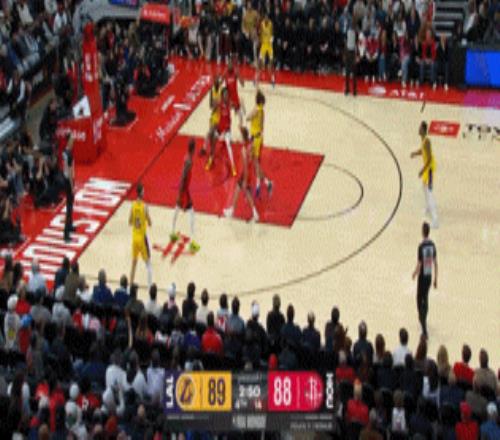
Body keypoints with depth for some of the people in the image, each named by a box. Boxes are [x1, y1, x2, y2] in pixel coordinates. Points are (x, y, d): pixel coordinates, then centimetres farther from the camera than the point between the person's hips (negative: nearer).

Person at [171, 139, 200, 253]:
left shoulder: (187, 158, 3)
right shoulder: (189, 161, -26)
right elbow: (183, 177, -27)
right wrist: (181, 194, -25)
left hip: (182, 187, 10)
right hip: (184, 189, -10)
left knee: (177, 209, 24)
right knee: (191, 213, -9)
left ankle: (173, 233, 42)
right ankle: (192, 242, -11)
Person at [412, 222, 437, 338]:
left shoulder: (421, 246, -21)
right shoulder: (432, 244, -3)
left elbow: (419, 265, -19)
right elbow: (435, 263, 4)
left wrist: (414, 274, 3)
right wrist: (436, 279, 12)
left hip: (422, 277, -6)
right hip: (429, 276, 6)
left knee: (420, 300, 2)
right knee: (425, 299, 23)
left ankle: (424, 330, -7)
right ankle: (423, 320, 41)